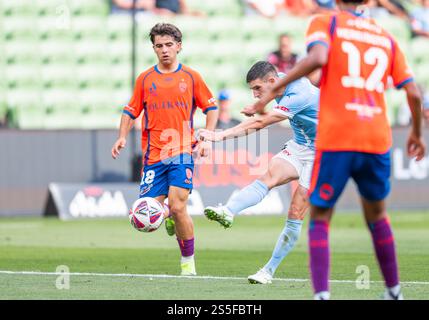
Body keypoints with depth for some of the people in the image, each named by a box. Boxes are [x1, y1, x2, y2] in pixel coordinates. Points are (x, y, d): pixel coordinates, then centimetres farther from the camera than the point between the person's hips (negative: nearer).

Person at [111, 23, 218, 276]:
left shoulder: (191, 77, 6)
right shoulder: (145, 79, 9)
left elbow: (211, 108, 12)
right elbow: (131, 112, 14)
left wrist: (207, 139, -1)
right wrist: (122, 137, -2)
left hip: (182, 153, -2)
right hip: (153, 155, 2)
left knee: (178, 207, -15)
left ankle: (188, 261, 1)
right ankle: (169, 219, 32)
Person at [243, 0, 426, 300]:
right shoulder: (386, 38, 16)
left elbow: (318, 58, -18)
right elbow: (413, 94, 11)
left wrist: (273, 91, -14)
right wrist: (417, 134, 27)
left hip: (335, 141, -3)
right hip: (377, 140, 3)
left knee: (320, 220, 7)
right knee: (377, 215, 24)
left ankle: (322, 294, -11)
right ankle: (394, 291, 29)